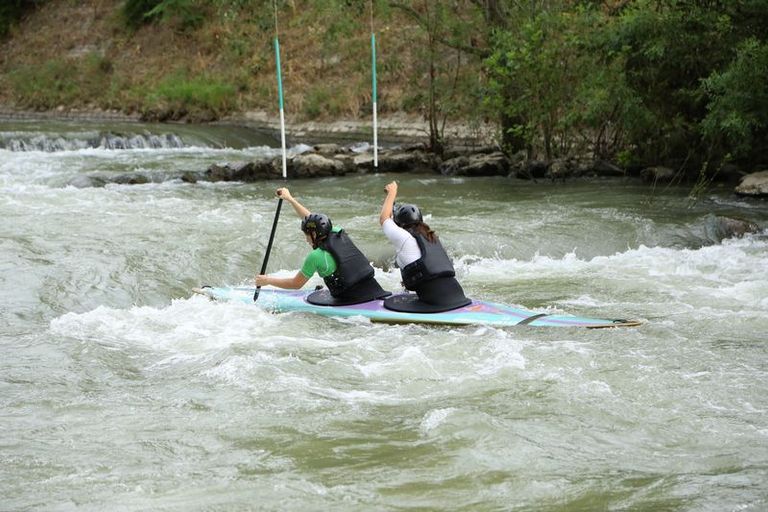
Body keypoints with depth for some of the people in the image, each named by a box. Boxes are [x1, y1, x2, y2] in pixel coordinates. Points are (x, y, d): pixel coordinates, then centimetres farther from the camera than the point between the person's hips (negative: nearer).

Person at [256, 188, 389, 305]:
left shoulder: (316, 256, -10)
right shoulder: (340, 235, 9)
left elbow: (296, 284, 3)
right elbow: (309, 218, 24)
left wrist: (268, 280, 15)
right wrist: (290, 199, 32)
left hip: (352, 302, -7)